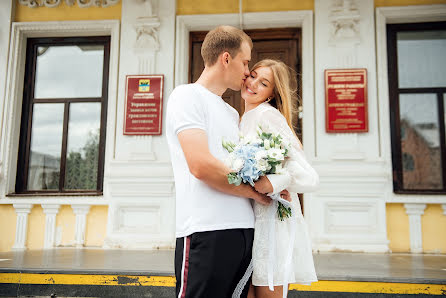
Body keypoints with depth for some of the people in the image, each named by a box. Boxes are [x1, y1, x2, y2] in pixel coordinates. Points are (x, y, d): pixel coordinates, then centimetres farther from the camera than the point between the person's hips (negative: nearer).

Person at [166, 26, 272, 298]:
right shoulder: (188, 95, -3)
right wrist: (256, 192, -5)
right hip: (207, 232, -8)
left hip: (244, 229, 8)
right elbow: (201, 166, -17)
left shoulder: (232, 113, 23)